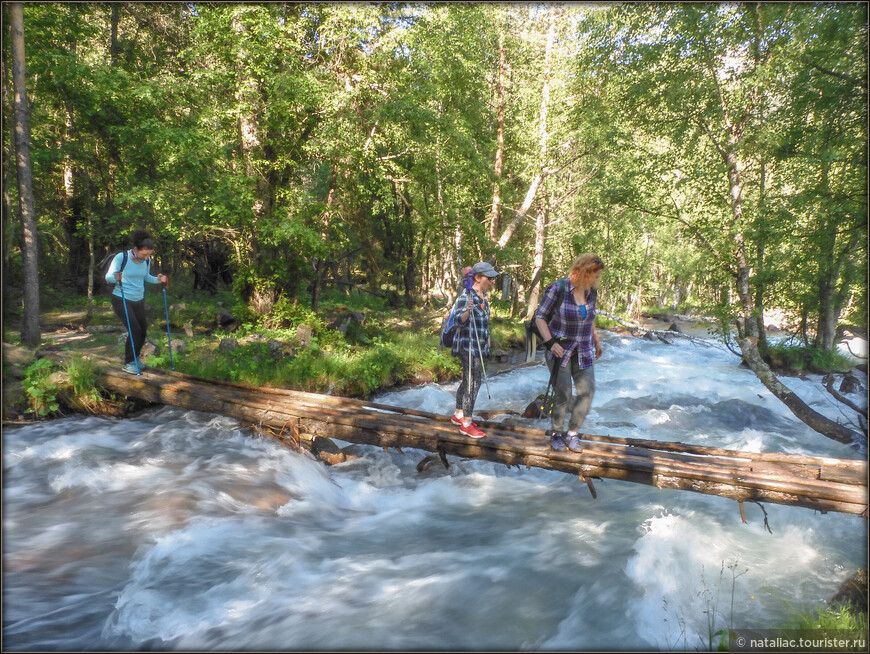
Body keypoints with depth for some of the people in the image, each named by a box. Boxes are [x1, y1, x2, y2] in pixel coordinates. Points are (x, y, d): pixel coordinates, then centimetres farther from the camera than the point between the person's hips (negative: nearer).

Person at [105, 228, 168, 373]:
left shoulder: (146, 260, -3)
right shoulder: (121, 257, -18)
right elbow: (108, 277, -11)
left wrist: (158, 280, -6)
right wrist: (116, 278, -34)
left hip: (138, 301, 6)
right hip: (121, 300, -6)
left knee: (143, 331, 6)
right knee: (135, 330, -15)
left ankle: (135, 358, 31)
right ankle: (128, 363, 2)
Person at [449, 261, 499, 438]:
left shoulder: (483, 296, 11)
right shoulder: (466, 296, -17)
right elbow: (458, 321, -25)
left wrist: (486, 338, 27)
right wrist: (467, 311, -44)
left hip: (479, 346, 9)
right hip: (468, 346, -9)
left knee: (467, 381, 17)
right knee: (472, 383, -8)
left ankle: (458, 414, 30)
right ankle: (466, 424, -1)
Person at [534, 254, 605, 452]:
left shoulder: (592, 292, 2)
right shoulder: (557, 289, -14)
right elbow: (540, 317, -9)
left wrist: (597, 342, 21)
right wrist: (550, 342, -19)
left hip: (583, 352, 5)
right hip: (560, 350, -5)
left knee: (587, 391, -4)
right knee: (562, 394, -3)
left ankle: (572, 434, 13)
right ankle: (556, 434, 18)